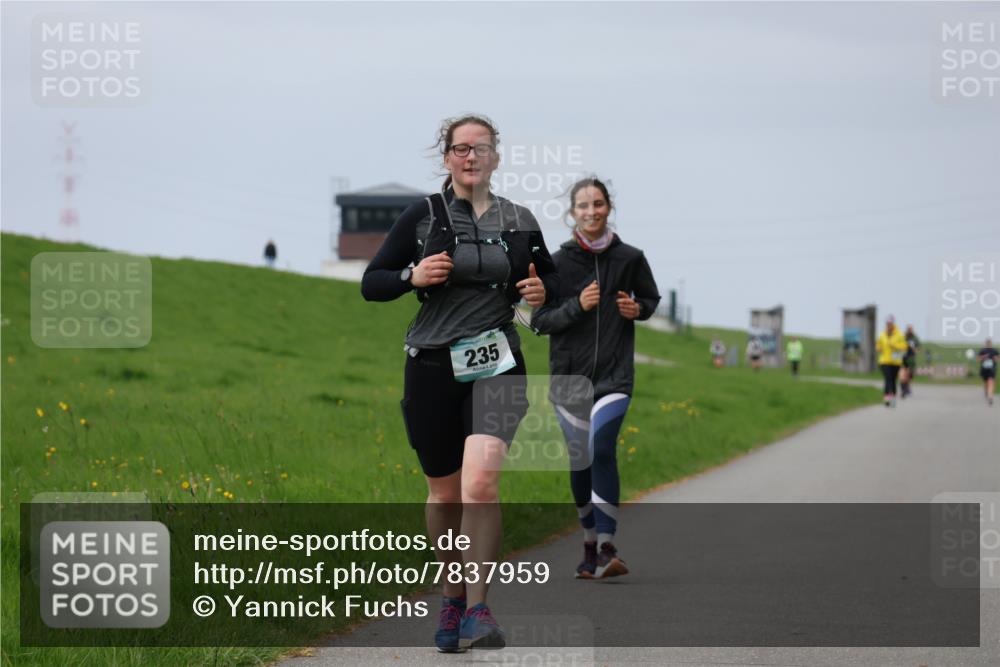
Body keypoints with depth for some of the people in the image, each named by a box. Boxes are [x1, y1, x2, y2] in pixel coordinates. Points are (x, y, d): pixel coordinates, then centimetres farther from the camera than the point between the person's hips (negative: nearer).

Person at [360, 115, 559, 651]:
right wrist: (413, 276, -14)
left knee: (481, 481, -21)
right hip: (432, 365, 1)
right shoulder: (422, 217, 3)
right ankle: (452, 598, 31)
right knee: (444, 492, 10)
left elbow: (550, 275, 22)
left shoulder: (518, 221, 7)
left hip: (496, 365, 0)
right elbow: (371, 284, 5)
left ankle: (478, 610, -18)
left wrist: (542, 289, -1)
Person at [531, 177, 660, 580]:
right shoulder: (557, 263, -2)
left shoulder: (630, 258, 1)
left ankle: (607, 549, -23)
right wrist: (578, 306, -17)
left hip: (614, 375, -1)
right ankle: (590, 544, 26)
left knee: (602, 450, -20)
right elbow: (540, 321, -1)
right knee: (580, 461, 9)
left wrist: (638, 309, -5)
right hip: (570, 375, 1)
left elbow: (651, 298, 18)